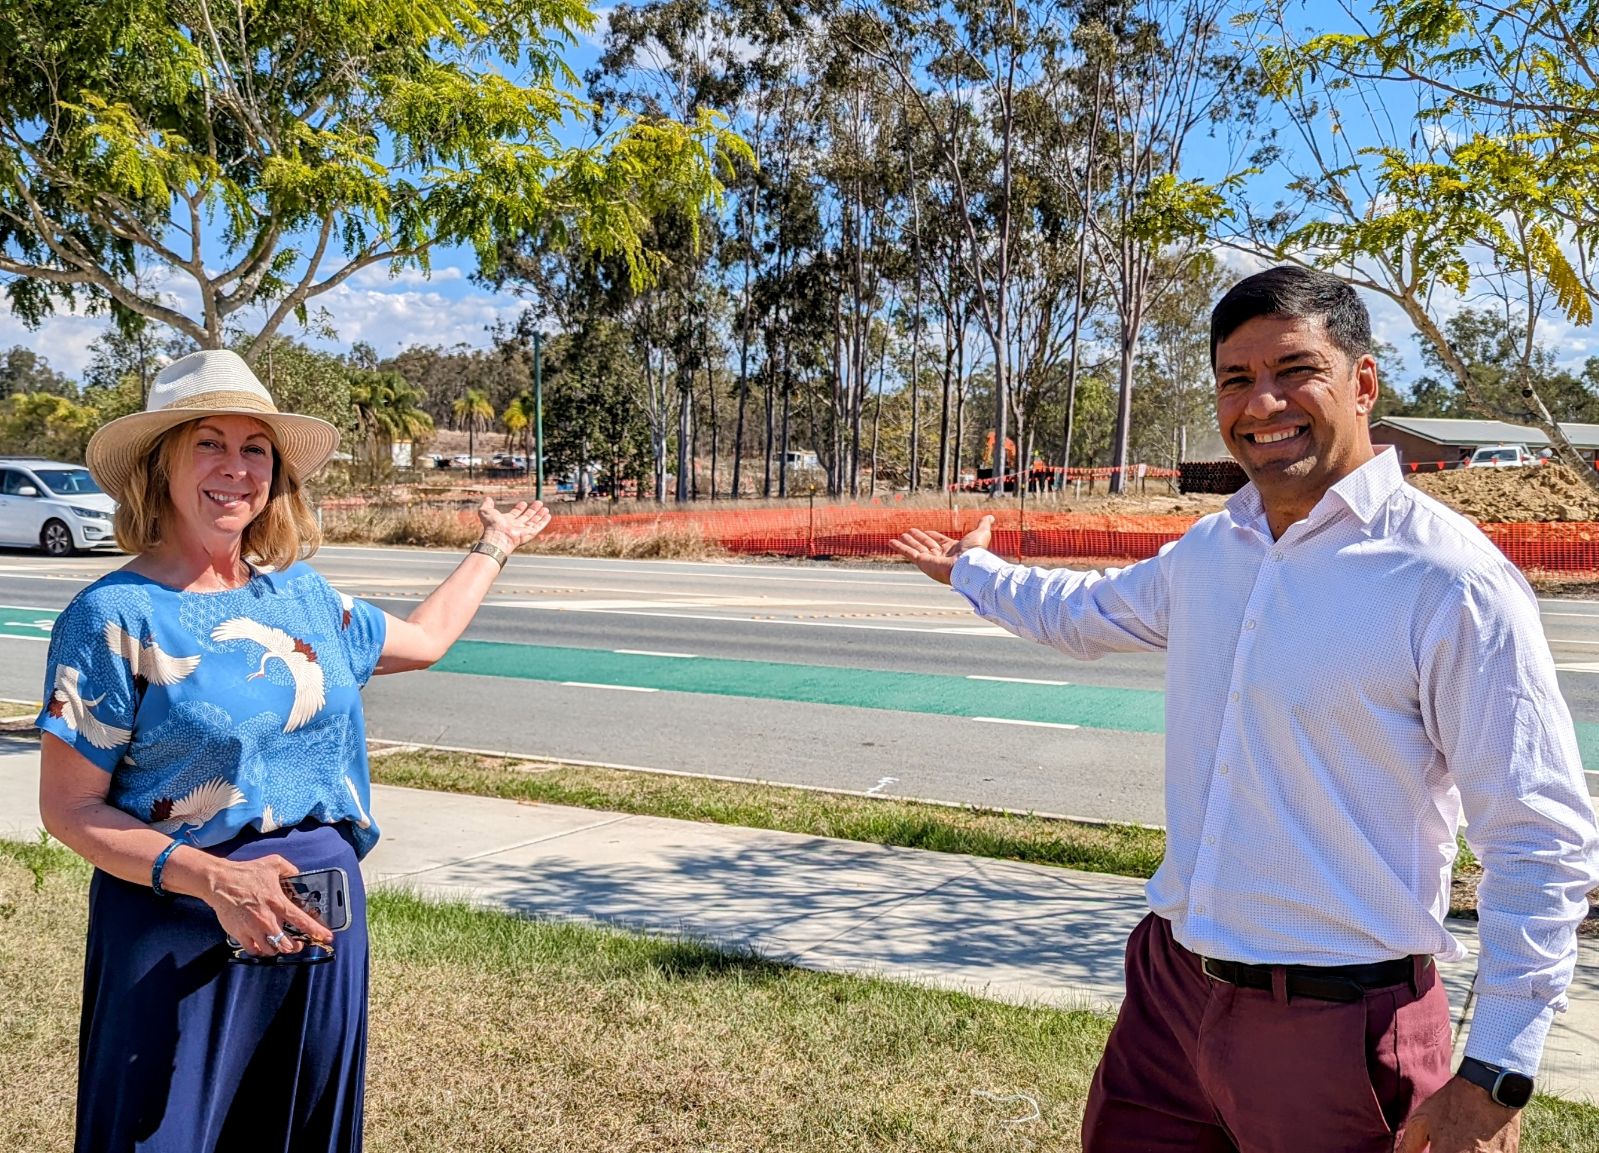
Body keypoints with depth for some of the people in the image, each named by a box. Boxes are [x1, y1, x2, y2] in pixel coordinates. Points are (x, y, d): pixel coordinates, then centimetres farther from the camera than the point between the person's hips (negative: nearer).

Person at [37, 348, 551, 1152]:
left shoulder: (301, 593, 5)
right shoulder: (113, 616, -11)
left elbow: (424, 639, 23)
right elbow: (68, 808, -10)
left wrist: (493, 548, 34)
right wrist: (215, 880, -23)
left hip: (322, 912, 5)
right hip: (181, 925, -5)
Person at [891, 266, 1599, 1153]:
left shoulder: (1450, 581, -15)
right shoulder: (1206, 552, 5)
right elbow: (1083, 614, 26)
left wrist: (1497, 1077, -14)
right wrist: (972, 572, 38)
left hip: (1341, 1026, -6)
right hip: (1171, 986, 6)